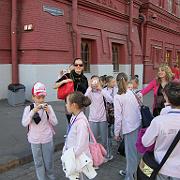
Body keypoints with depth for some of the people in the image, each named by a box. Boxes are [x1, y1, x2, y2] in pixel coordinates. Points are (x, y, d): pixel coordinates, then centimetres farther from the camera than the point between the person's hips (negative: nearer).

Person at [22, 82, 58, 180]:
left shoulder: (48, 107, -8)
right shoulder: (28, 108, -9)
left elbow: (55, 123, -9)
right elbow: (24, 123, -18)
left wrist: (49, 112, -23)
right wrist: (33, 111, -27)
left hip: (47, 139, 0)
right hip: (34, 140, 0)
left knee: (48, 161, 13)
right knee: (38, 162, 13)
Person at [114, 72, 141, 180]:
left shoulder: (118, 97, -13)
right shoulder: (132, 93, 3)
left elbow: (118, 117, -13)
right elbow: (138, 108, 8)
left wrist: (117, 133, -5)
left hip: (128, 128, -6)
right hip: (137, 125, 6)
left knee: (131, 153, 3)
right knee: (133, 151, 19)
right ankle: (129, 171, 36)